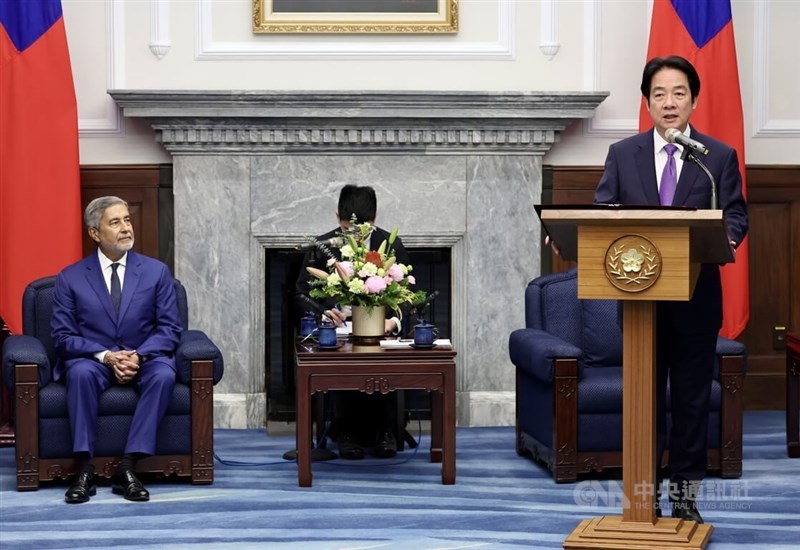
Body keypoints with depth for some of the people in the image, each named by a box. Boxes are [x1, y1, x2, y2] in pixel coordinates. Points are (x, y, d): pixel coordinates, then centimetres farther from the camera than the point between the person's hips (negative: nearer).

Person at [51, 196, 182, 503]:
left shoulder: (156, 272, 6)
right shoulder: (70, 278, 3)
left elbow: (170, 329, 1)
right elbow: (63, 336, -2)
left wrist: (139, 355, -18)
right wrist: (105, 356, -19)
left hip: (144, 360, 1)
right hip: (93, 360, -1)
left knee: (164, 374, -33)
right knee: (81, 372, -36)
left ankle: (128, 467, -31)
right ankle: (84, 471, -33)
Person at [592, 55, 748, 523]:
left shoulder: (720, 157, 4)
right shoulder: (623, 155, 7)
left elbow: (736, 214, 0)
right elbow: (601, 213, 1)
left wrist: (726, 235, -23)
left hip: (695, 298, -1)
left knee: (692, 397, 4)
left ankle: (685, 496, 13)